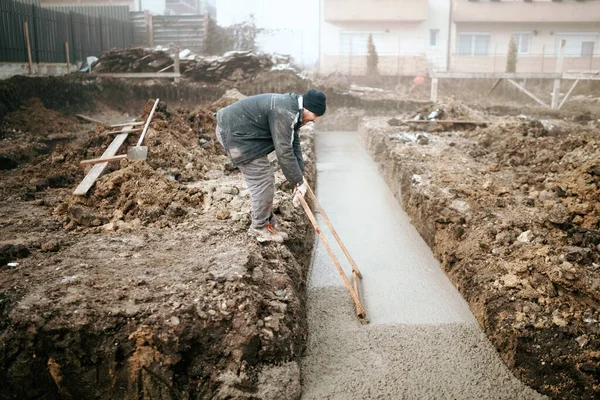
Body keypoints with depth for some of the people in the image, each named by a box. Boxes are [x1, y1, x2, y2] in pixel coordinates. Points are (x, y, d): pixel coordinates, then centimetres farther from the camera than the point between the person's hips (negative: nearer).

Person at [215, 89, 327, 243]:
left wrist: (300, 176, 6)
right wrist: (298, 181, -17)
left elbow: (294, 143, 10)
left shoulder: (293, 110, 7)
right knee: (262, 182, -6)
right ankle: (260, 228, 10)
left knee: (265, 179, 14)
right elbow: (284, 151, -26)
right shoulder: (285, 112, -25)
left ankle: (268, 222, 25)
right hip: (234, 133, -11)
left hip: (240, 131, 11)